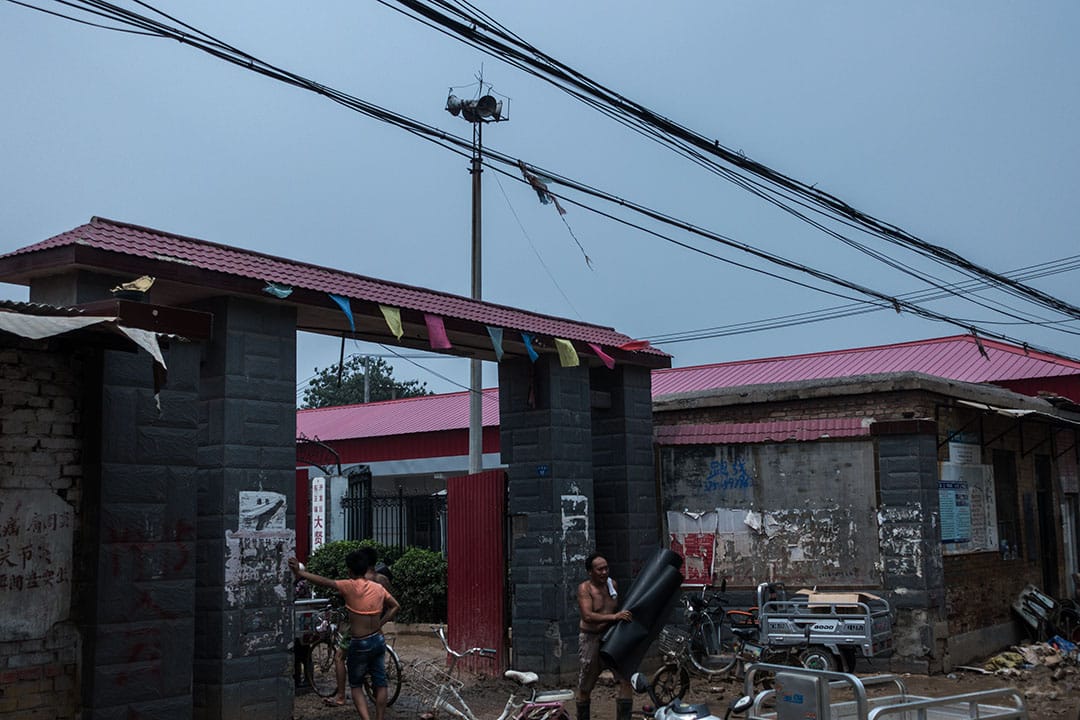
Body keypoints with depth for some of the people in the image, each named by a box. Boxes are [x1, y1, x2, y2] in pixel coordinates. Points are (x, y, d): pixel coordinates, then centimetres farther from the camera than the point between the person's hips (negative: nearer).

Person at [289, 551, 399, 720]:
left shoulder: (350, 586, -15)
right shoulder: (378, 588, 3)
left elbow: (325, 582, -25)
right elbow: (395, 607, 11)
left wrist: (299, 572, -29)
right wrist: (380, 624, 10)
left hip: (360, 644, -5)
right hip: (378, 641, 5)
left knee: (356, 686, 10)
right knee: (380, 684, 13)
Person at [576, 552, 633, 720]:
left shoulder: (612, 584, 6)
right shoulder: (585, 588, -12)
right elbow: (587, 616, -25)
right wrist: (613, 617, -33)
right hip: (591, 639, -4)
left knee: (626, 681, -8)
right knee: (585, 687, 8)